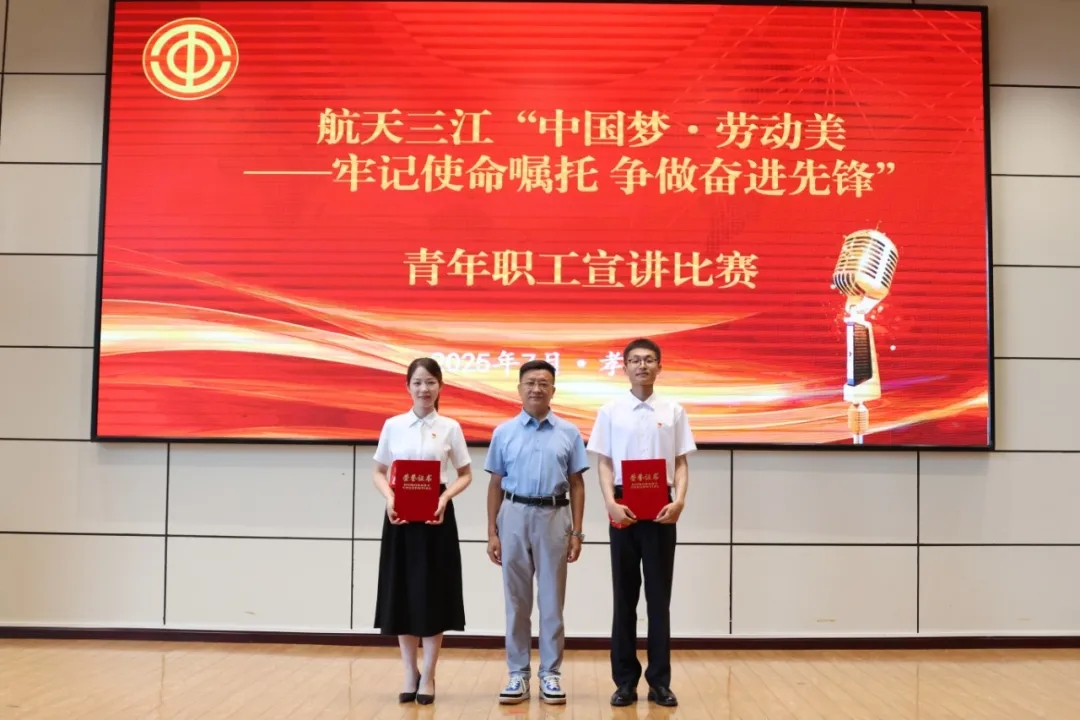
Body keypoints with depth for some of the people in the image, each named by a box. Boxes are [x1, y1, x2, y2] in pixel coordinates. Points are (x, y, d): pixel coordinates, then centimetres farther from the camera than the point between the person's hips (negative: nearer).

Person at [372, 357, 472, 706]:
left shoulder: (450, 427, 1)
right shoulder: (393, 425, 4)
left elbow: (465, 475, 6)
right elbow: (379, 472, 8)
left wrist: (446, 497, -12)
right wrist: (389, 499, -11)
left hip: (436, 514, -1)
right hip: (400, 514, 1)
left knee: (433, 594, 2)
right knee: (401, 593, 5)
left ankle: (428, 675, 14)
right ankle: (410, 673, 19)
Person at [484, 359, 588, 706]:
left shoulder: (569, 433, 5)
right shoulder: (504, 432, 5)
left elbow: (577, 485, 5)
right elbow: (496, 484, 6)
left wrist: (577, 532, -1)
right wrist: (492, 532, 1)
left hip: (554, 517, 0)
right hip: (515, 515, 1)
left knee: (552, 600, 5)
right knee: (516, 600, 6)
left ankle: (551, 674, 14)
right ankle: (518, 673, 14)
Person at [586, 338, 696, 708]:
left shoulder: (673, 411, 4)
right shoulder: (610, 411, 3)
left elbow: (681, 462, 4)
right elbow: (604, 463, 2)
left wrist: (679, 500, -12)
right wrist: (611, 503, -12)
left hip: (660, 508, 0)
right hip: (624, 507, 0)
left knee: (659, 596, 5)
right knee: (624, 595, 6)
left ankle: (659, 680, 13)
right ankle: (625, 679, 14)